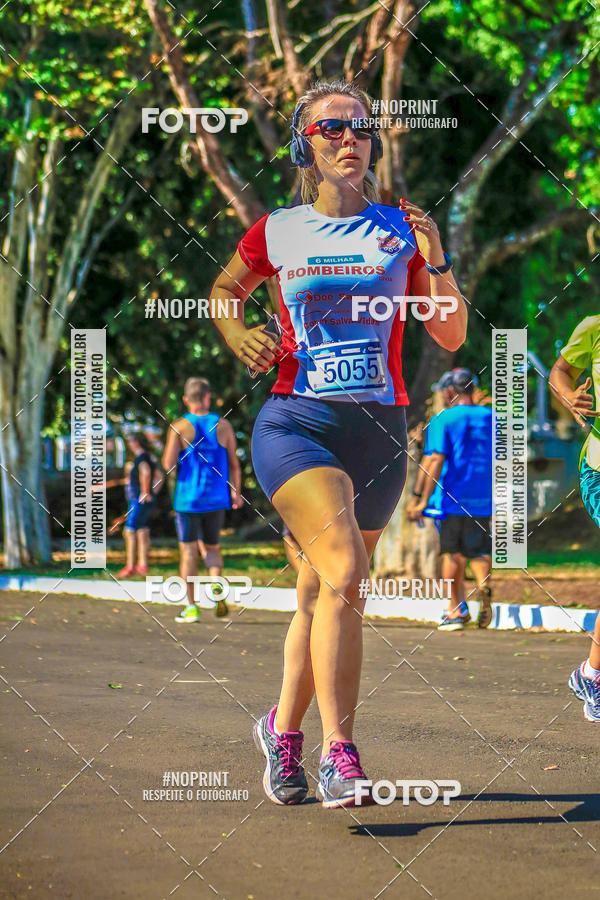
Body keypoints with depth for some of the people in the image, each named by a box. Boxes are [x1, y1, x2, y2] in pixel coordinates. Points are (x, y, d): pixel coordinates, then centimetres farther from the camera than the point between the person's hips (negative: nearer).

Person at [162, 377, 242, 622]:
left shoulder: (179, 427, -7)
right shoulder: (223, 425, 0)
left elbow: (168, 465, -11)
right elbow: (234, 464, 1)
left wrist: (169, 450, 10)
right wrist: (236, 492, 12)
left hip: (188, 498, -2)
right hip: (216, 498, 2)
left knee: (189, 551, 5)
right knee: (212, 547, 18)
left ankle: (191, 608, 3)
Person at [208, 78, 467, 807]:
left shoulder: (401, 230, 5)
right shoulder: (276, 233, 4)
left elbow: (451, 338, 5)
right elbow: (223, 290, 24)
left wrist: (437, 263, -9)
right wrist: (237, 336, 4)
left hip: (379, 432, 2)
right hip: (296, 423, -2)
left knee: (320, 596, 10)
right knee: (344, 573, -23)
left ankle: (283, 730, 32)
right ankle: (339, 753, -22)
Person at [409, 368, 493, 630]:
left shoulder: (445, 418, -4)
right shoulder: (490, 417, 9)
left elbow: (437, 460, -11)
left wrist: (425, 500, -9)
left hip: (454, 498, -3)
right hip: (483, 500, 3)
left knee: (452, 553, 6)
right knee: (480, 549, 8)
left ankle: (455, 611, 6)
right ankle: (484, 584, -22)